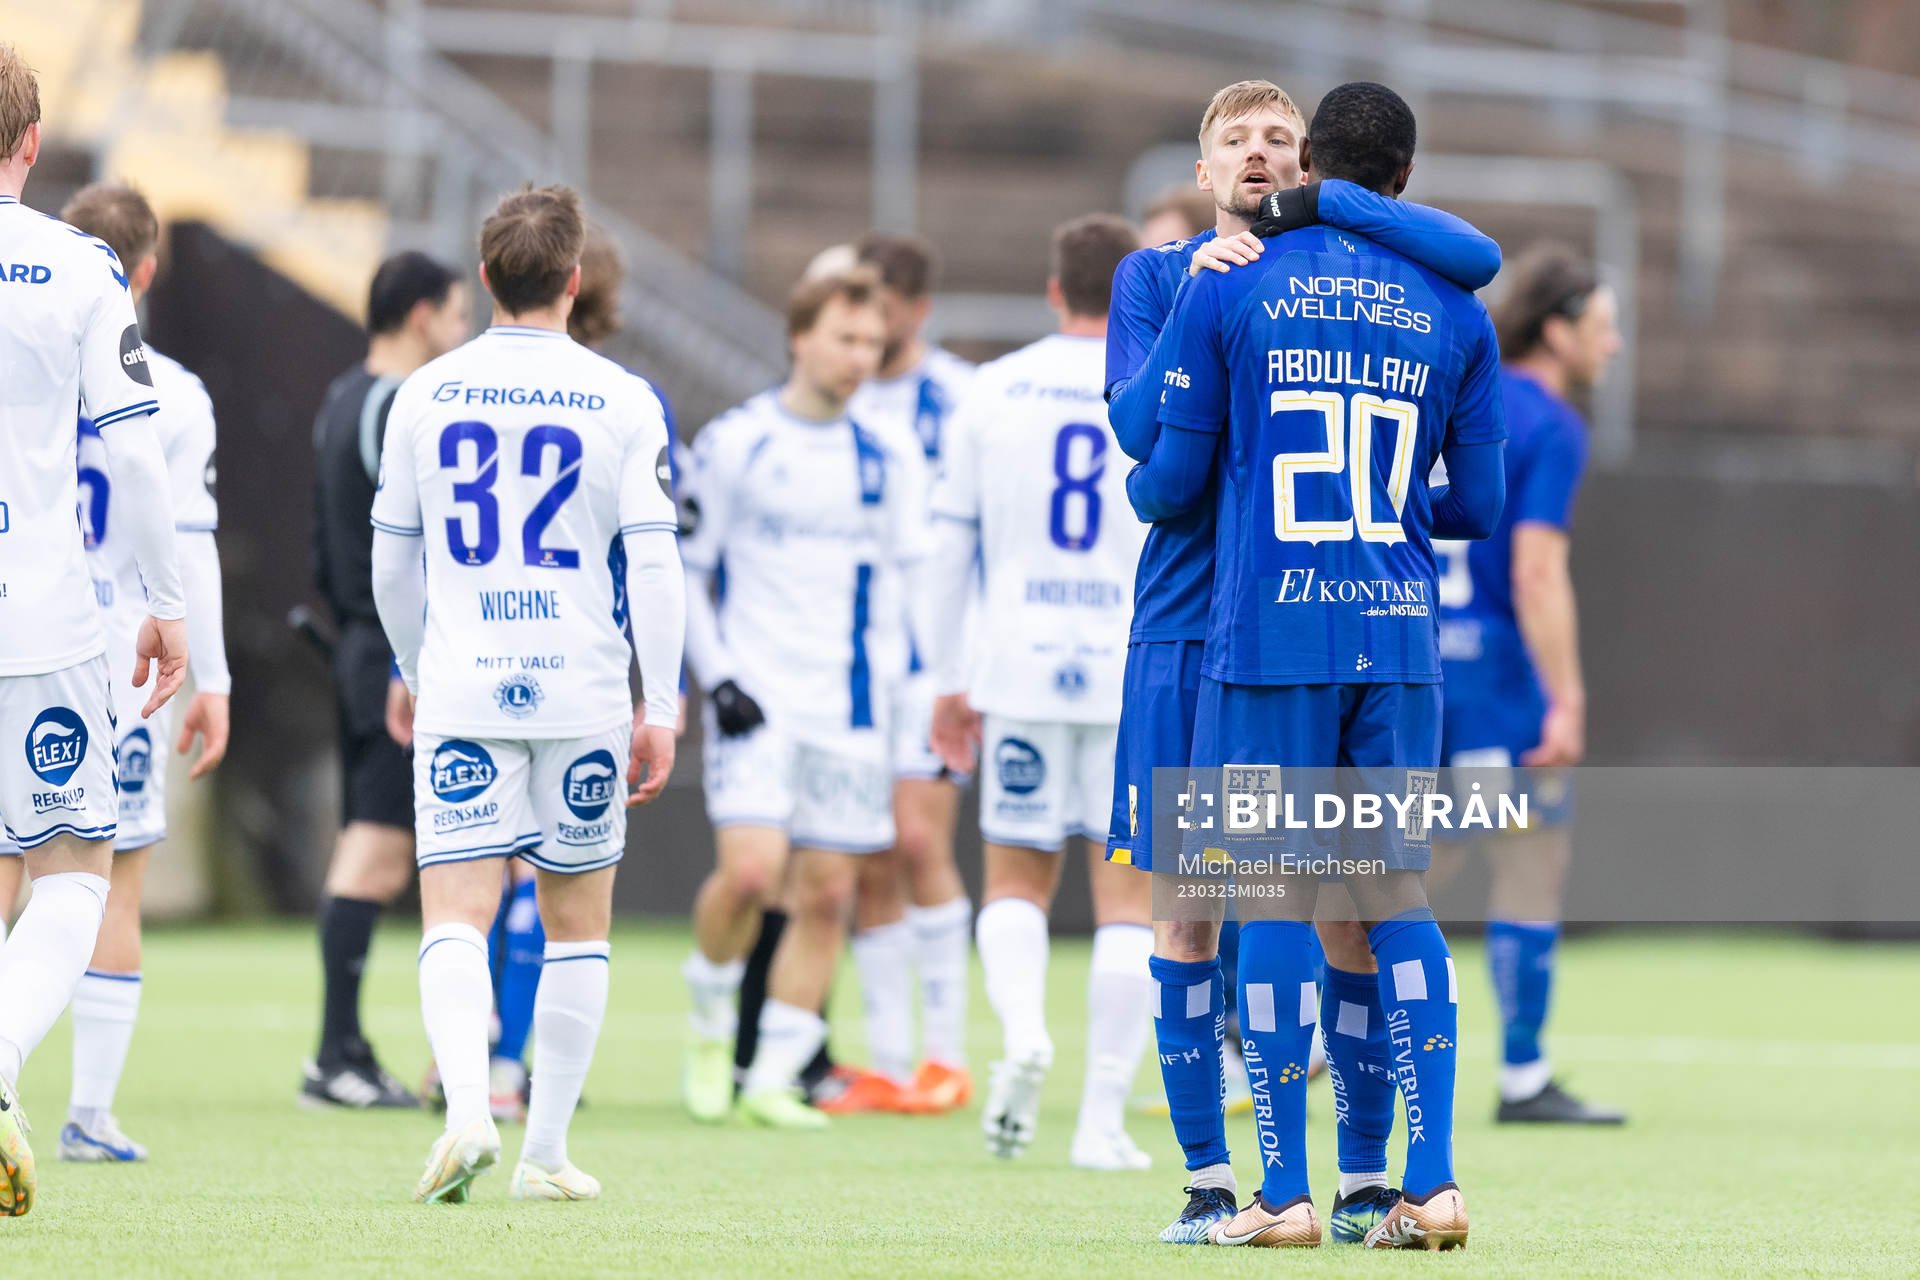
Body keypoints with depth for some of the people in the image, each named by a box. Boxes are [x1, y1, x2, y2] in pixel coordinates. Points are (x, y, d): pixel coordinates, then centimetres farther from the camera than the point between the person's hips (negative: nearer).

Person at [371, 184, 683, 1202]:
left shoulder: (425, 395, 4)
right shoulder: (623, 402, -2)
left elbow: (392, 562, 12)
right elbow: (655, 563, -5)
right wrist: (660, 708, -1)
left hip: (459, 695, 0)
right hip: (582, 693, 0)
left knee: (455, 917, -4)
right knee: (576, 925, 12)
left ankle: (466, 1107, -28)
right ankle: (545, 1152, 13)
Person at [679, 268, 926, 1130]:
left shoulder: (888, 462, 10)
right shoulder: (735, 443, -1)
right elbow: (683, 568, 2)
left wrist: (887, 681, 7)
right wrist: (716, 675, -7)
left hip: (850, 710, 4)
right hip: (756, 701, -4)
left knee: (826, 894, 1)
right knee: (751, 868, -20)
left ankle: (773, 1077, 10)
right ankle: (709, 1016, 8)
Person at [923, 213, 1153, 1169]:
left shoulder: (995, 391, 6)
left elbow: (950, 545, 9)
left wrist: (949, 679, 17)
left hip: (1021, 670, 1)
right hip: (1139, 675, -1)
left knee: (1016, 876, 13)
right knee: (1129, 893, 4)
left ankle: (1022, 1027, -16)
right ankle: (1103, 1117, -1)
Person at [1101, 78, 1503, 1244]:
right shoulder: (1157, 276, 8)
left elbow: (1478, 260, -11)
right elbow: (1139, 426, -6)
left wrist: (1321, 202, -12)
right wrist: (1198, 289, -14)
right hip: (1187, 625, 0)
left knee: (1348, 905, -2)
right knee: (1183, 903, 0)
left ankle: (1365, 1173, 6)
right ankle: (1209, 1178, 6)